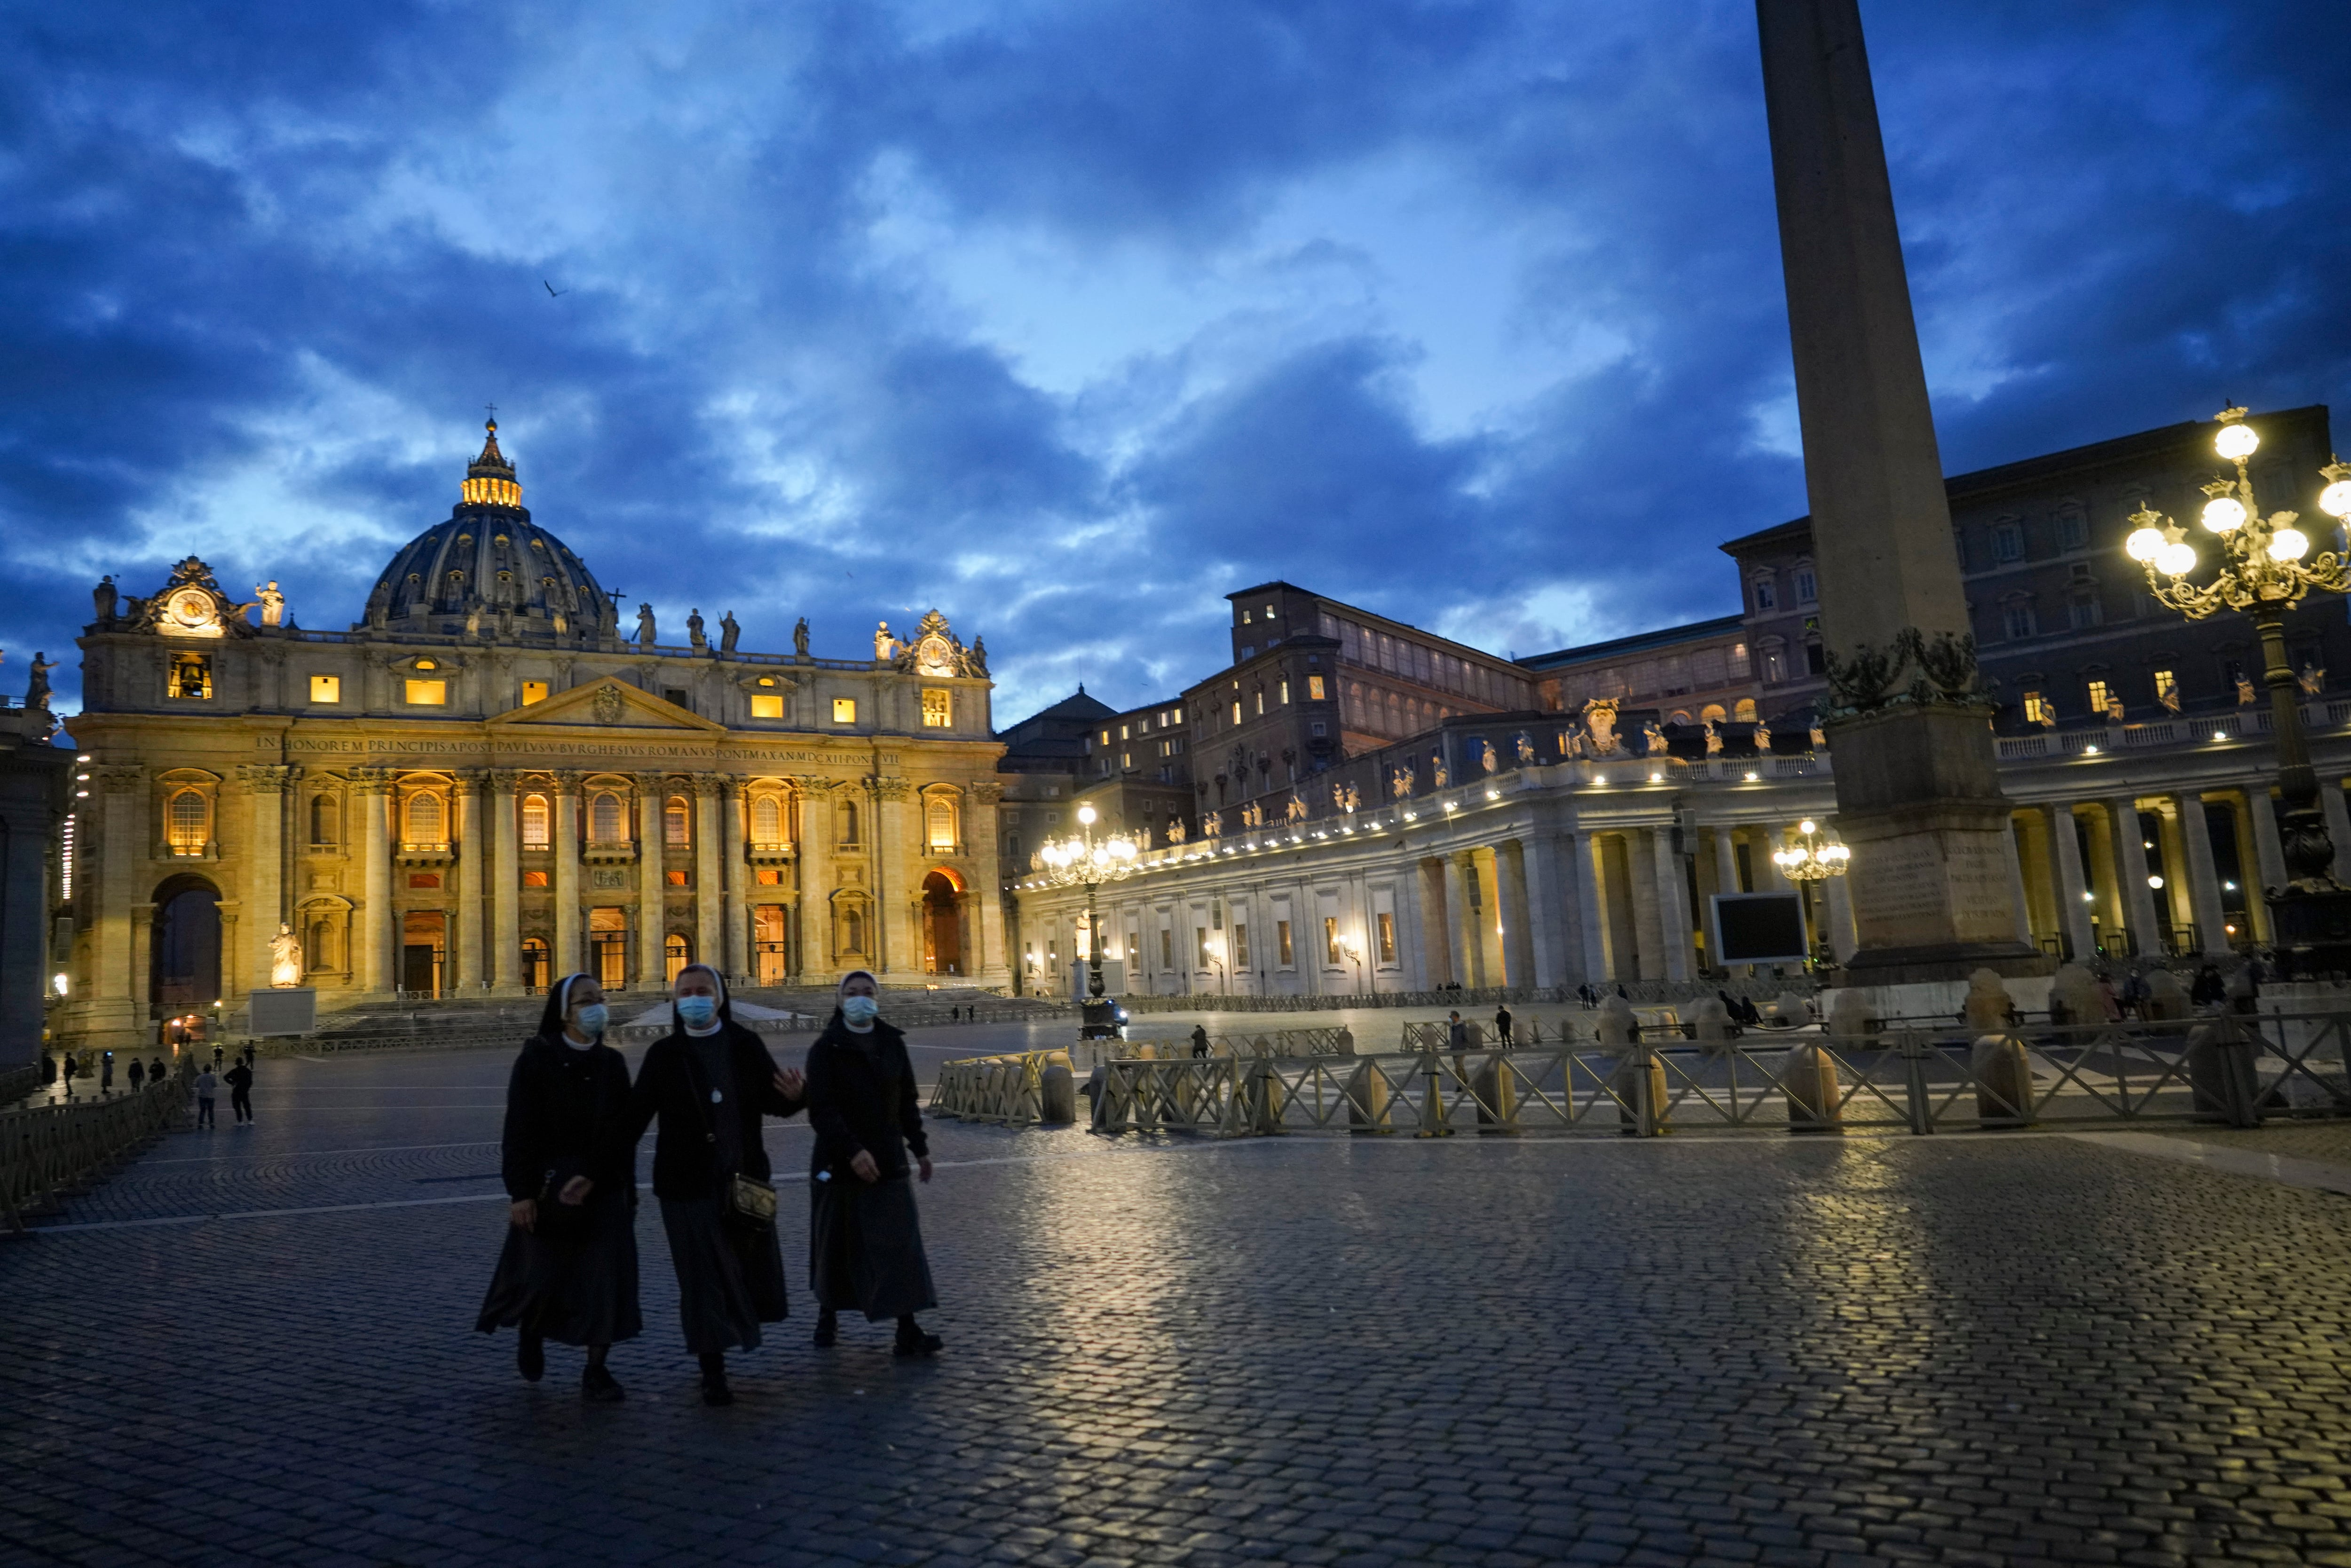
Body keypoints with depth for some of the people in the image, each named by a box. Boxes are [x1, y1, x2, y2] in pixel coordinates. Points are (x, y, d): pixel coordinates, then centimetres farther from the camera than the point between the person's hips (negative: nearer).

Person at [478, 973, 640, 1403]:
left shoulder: (612, 1064, 2)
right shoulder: (536, 1059, -7)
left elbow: (623, 1130, 0)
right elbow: (519, 1130, -9)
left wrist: (592, 1176, -9)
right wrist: (521, 1192, -13)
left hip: (603, 1189, 3)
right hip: (547, 1187, -2)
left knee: (605, 1279, -1)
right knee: (541, 1275, 6)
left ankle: (596, 1371, 10)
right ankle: (530, 1331, 40)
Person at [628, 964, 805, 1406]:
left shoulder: (746, 1046, 1)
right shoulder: (663, 1054, -1)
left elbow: (771, 1103, 2)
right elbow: (636, 1117, -4)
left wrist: (794, 1097, -21)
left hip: (743, 1176, 2)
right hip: (687, 1182, -2)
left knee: (749, 1266, 7)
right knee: (703, 1276, 2)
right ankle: (713, 1373, 14)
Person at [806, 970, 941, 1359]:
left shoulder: (892, 1043, 6)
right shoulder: (826, 1049, -8)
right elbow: (821, 1110, -17)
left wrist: (920, 1148, 14)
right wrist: (853, 1152, -26)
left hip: (888, 1160, 3)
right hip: (839, 1163, -3)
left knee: (901, 1243, -5)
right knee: (836, 1245, 10)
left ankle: (908, 1331, -6)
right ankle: (828, 1314, 34)